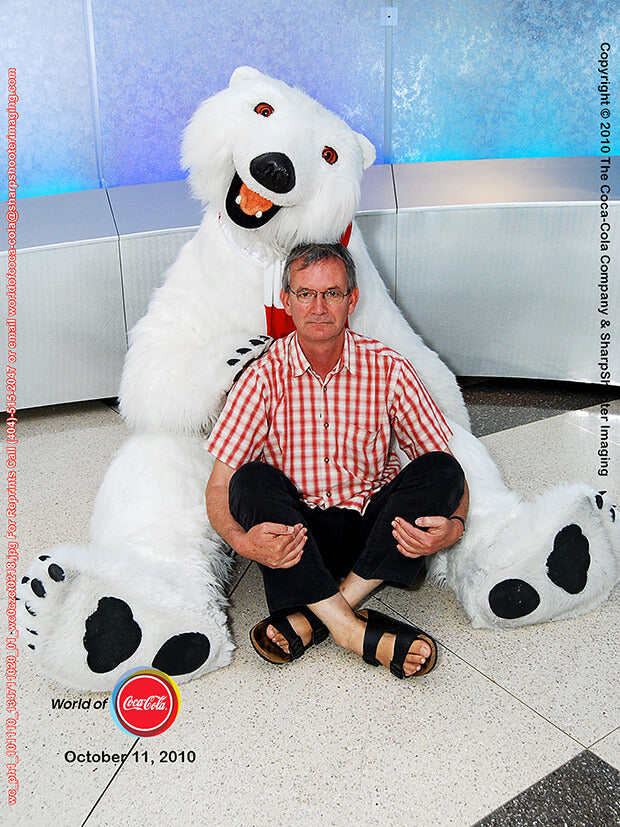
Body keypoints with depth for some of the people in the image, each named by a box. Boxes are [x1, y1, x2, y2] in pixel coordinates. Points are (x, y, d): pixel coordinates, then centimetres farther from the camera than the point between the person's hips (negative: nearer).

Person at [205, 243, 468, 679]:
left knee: (440, 469, -23)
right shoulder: (265, 376, -9)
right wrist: (242, 541, -32)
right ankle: (355, 631, -32)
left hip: (375, 526, 1)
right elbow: (219, 487, -11)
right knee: (252, 479, -28)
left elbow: (445, 467, -4)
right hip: (298, 532, -1)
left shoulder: (388, 369, -7)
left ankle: (311, 617, -26)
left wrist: (454, 525, -26)